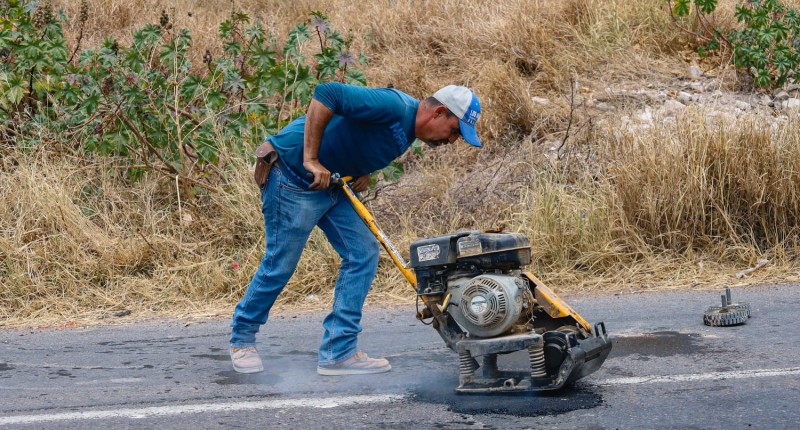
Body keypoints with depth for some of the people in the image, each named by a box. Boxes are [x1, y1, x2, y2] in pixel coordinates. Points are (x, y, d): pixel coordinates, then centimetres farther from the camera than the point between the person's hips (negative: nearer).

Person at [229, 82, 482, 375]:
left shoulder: (408, 129, 7)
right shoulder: (394, 107, -25)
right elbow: (327, 94, -34)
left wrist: (363, 172, 4)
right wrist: (311, 160, -32)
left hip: (331, 184, 10)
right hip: (292, 179, -10)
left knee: (363, 253, 1)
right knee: (280, 265, -1)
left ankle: (338, 353, 4)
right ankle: (242, 338, 24)